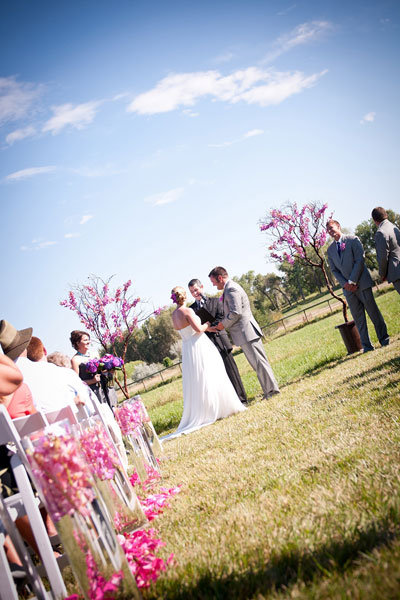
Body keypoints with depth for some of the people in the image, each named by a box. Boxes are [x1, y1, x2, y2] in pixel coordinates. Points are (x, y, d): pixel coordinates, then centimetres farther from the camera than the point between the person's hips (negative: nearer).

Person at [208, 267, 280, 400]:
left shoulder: (231, 289, -14)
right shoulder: (231, 288, 20)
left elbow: (235, 313, -22)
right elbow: (231, 312, 24)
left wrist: (223, 324, -8)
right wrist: (219, 326, 16)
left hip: (246, 333, -11)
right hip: (246, 333, 11)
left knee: (259, 362, -6)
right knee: (258, 362, 12)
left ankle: (272, 390, -2)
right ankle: (270, 390, 17)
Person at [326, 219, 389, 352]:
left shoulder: (353, 240, -2)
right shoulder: (330, 249, 12)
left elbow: (360, 260, -9)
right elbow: (334, 270, 10)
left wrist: (352, 281, -14)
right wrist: (345, 284, -6)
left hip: (361, 283, -4)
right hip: (347, 287, 4)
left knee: (373, 312, 1)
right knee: (358, 318, 4)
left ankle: (384, 339, 15)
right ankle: (367, 346, 8)